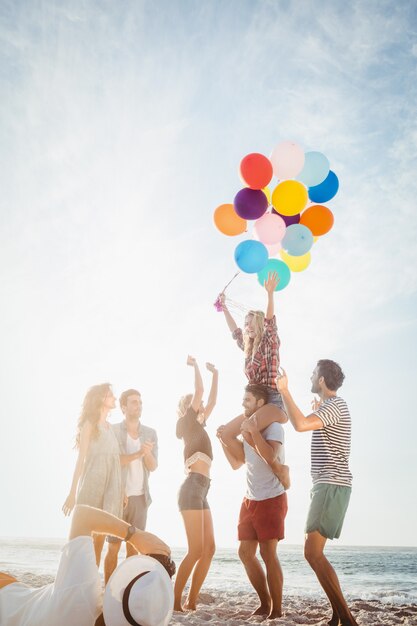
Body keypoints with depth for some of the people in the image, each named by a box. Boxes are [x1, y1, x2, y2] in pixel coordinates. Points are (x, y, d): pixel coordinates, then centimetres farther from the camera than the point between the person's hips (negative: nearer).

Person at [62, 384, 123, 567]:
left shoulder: (109, 427, 16)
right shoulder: (90, 424, 0)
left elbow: (114, 461, 13)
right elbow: (81, 458, -7)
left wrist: (121, 491, 7)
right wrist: (72, 493, -12)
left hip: (110, 488, 6)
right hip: (92, 486, -5)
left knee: (99, 538, 5)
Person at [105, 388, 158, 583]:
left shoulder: (150, 433, 6)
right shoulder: (112, 431, -4)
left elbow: (153, 466, 1)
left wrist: (148, 453, -21)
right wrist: (138, 454, -23)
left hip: (140, 497, 4)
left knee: (133, 548, 7)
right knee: (114, 547, -1)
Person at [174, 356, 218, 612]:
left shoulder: (198, 425, 21)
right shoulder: (187, 423, 0)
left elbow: (212, 400, 30)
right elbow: (199, 391, -7)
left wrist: (215, 374, 33)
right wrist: (195, 364, 4)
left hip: (200, 491, 9)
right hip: (192, 489, -9)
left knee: (209, 549, 5)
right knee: (196, 550, -11)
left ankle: (191, 602, 8)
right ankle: (175, 601, -4)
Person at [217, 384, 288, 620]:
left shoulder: (273, 427, -11)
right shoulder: (247, 427, 13)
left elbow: (271, 457, -28)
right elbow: (236, 462, 18)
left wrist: (254, 432, -30)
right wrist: (224, 440, 7)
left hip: (272, 499, -8)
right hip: (251, 499, 8)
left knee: (268, 553, -7)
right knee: (246, 552, 7)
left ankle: (277, 609, 4)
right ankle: (265, 603, 20)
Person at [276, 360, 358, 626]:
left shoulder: (335, 405, -13)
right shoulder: (331, 407, 19)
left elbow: (300, 424, -31)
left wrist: (285, 391, -22)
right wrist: (318, 412, 39)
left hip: (332, 486, -11)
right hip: (327, 486, 11)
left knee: (313, 552, -15)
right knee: (314, 552, 11)